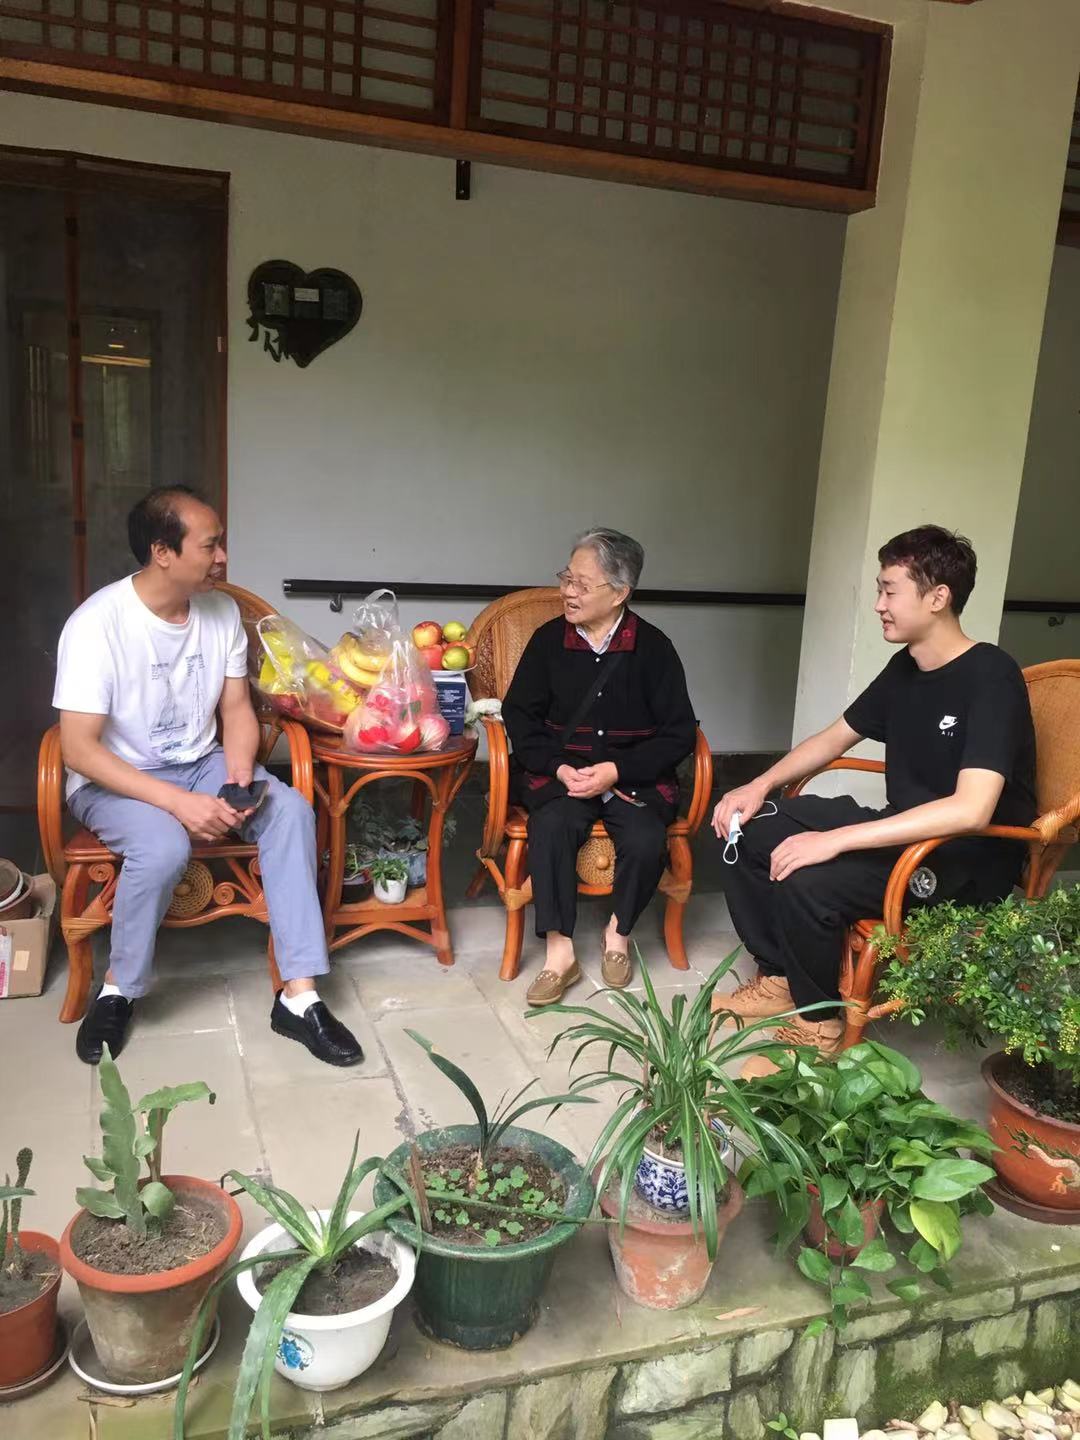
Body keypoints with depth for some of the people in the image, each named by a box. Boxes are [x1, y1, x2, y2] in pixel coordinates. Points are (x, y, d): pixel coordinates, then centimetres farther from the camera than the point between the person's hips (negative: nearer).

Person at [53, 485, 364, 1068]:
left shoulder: (222, 610, -4)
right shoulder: (97, 624, -21)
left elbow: (237, 707, 3)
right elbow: (79, 748, -24)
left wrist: (240, 779, -16)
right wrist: (178, 802, -31)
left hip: (200, 763, 5)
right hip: (114, 780, -5)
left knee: (291, 811, -21)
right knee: (164, 846, -36)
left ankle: (299, 997, -18)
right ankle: (118, 991, -6)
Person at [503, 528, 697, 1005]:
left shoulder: (654, 648, -3)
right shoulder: (548, 639, 1)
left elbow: (678, 733, -2)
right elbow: (520, 715, 4)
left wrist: (615, 770, -15)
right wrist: (558, 768, -12)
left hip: (635, 776, 0)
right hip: (560, 772, 1)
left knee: (645, 841, -28)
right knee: (550, 829, -30)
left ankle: (619, 931, 2)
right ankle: (560, 953, -18)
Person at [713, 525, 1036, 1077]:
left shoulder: (991, 676, -22)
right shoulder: (905, 668, 5)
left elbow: (971, 811, -34)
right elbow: (835, 737, 16)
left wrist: (835, 840, -34)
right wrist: (761, 786, -1)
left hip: (971, 861, -8)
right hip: (900, 834, 9)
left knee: (805, 880, -31)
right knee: (746, 829, -1)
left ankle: (818, 1021, -5)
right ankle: (777, 980, 11)